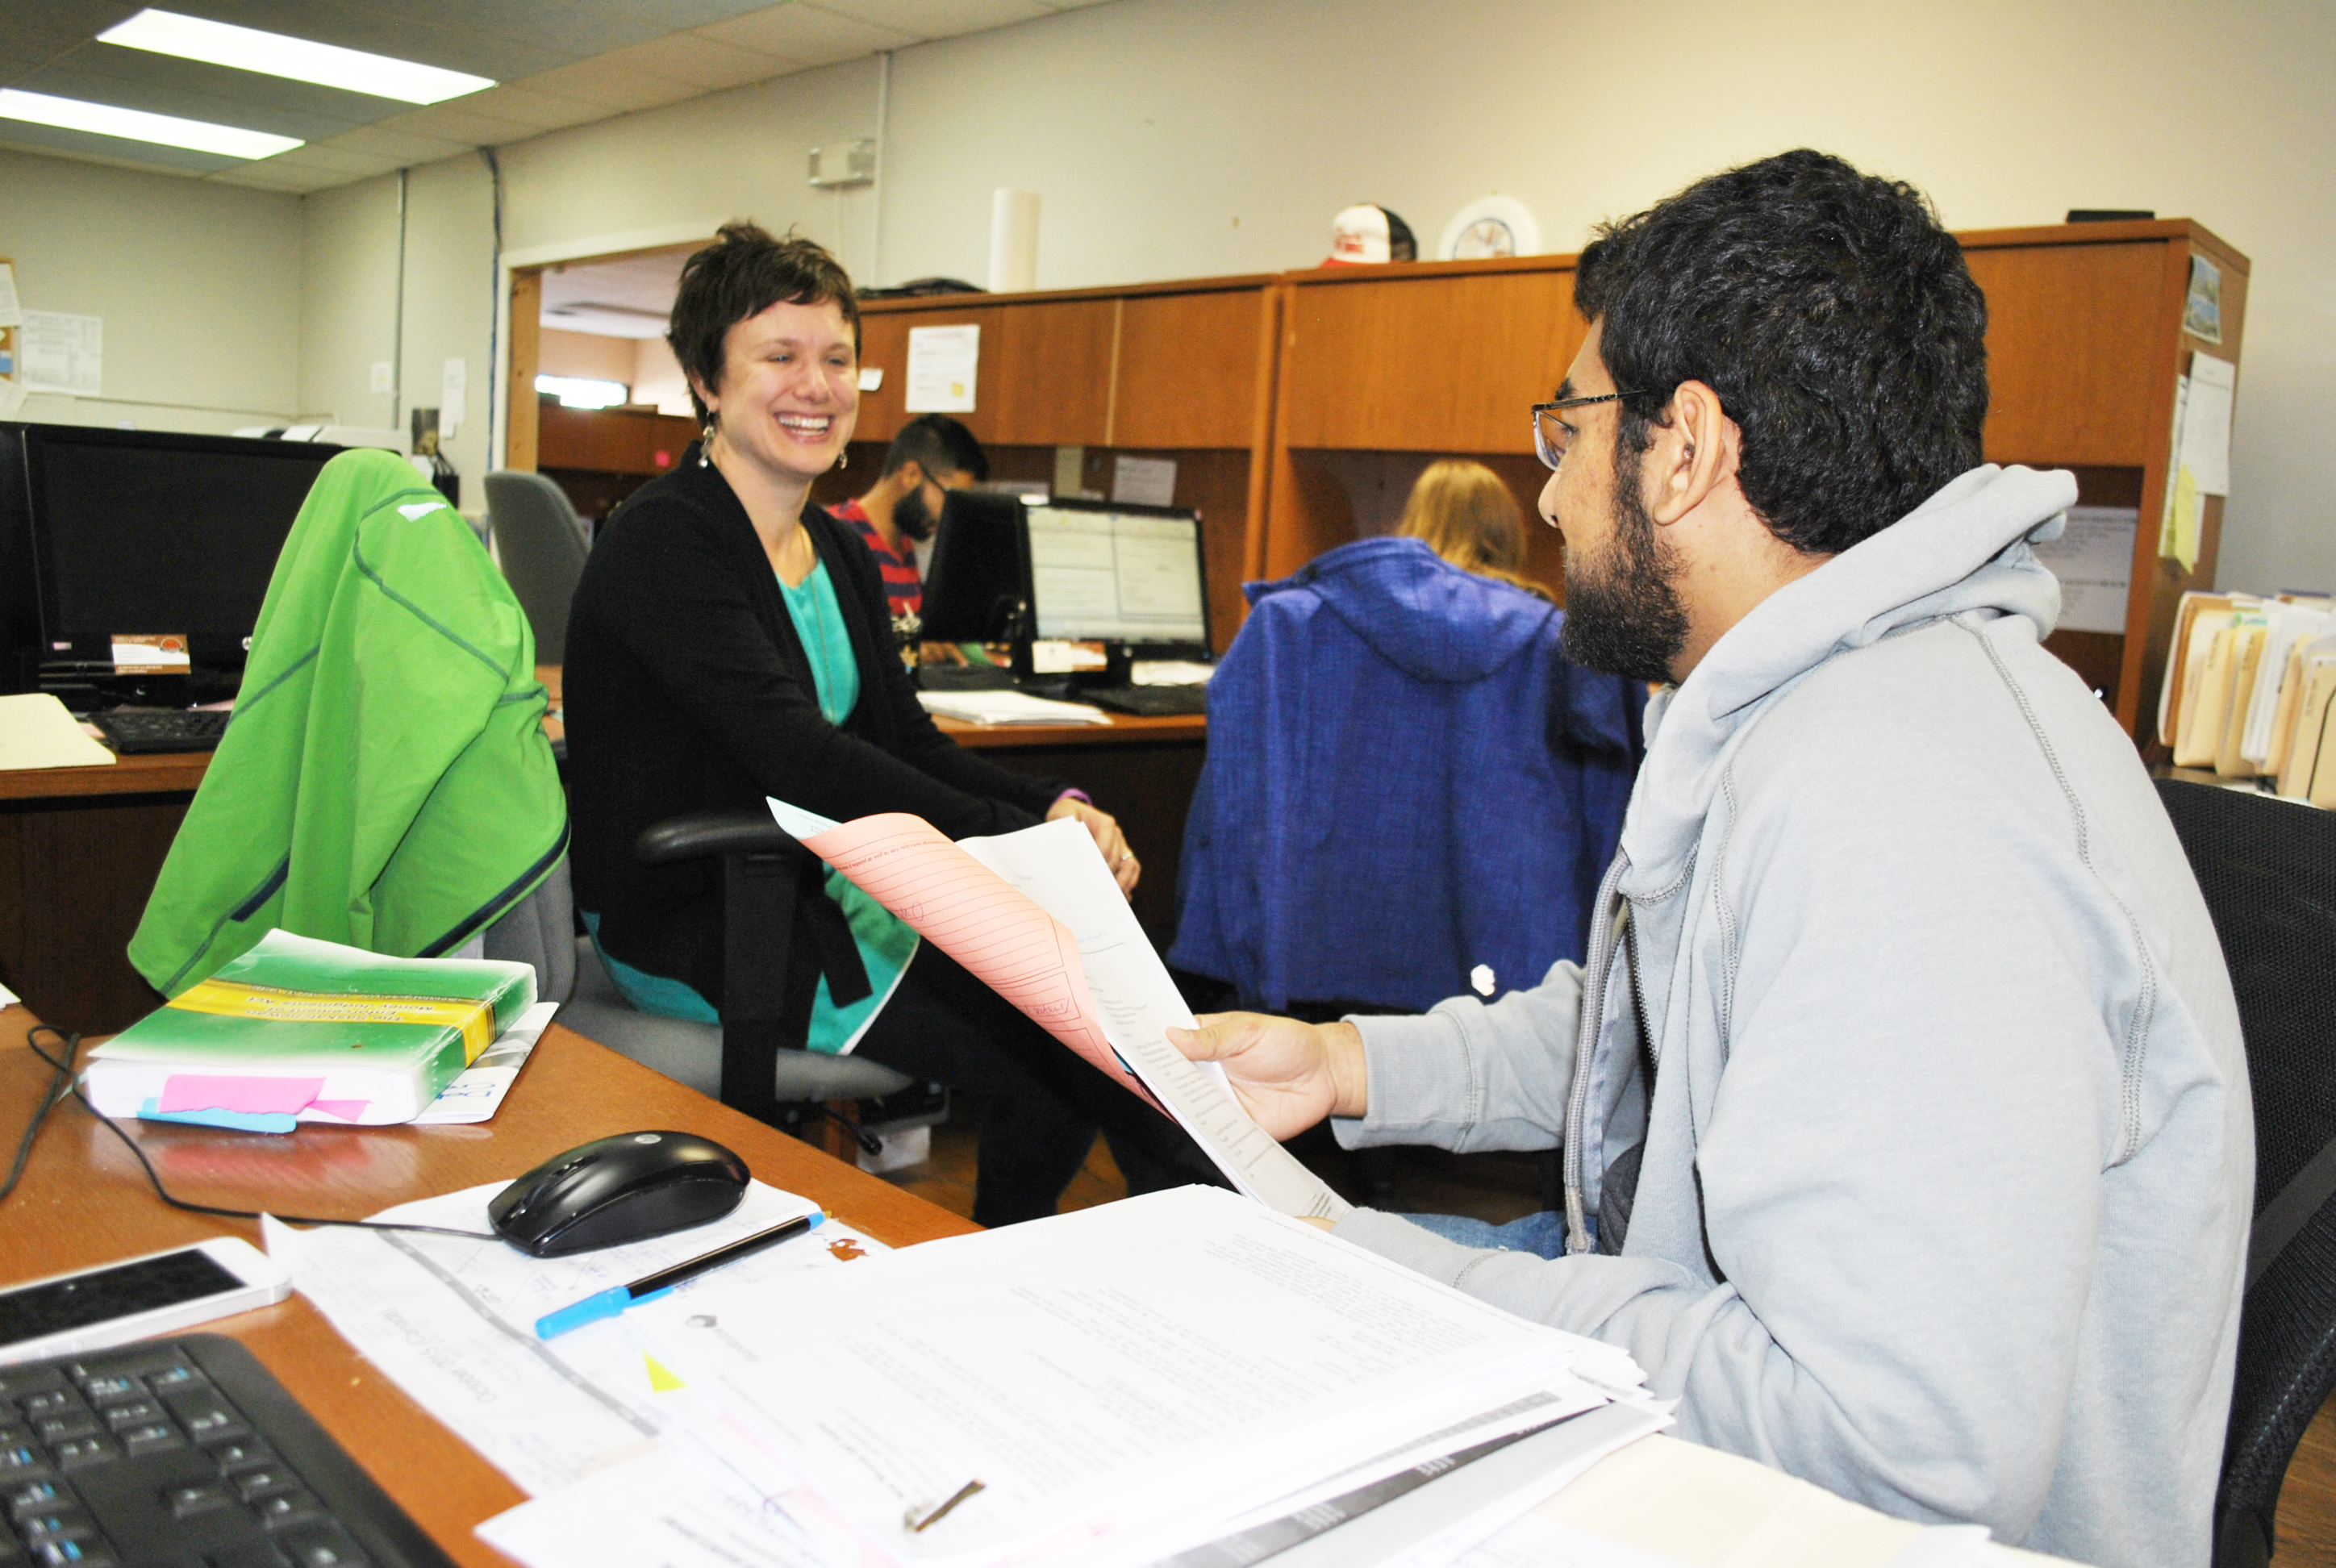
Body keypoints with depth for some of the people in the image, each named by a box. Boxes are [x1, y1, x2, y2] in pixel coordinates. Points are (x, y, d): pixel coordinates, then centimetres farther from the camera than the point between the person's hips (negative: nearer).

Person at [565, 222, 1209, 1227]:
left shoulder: (840, 554, 12)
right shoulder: (662, 545, -14)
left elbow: (907, 741, 7)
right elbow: (798, 753, -26)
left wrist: (1056, 808, -13)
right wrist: (1024, 843, -30)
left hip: (818, 895, 8)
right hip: (693, 931, -8)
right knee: (1058, 1051, -19)